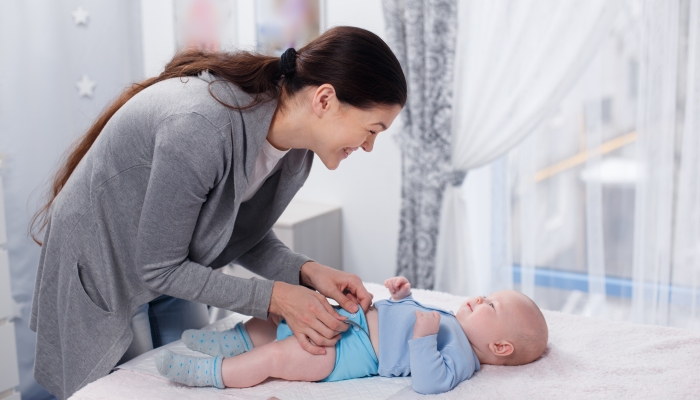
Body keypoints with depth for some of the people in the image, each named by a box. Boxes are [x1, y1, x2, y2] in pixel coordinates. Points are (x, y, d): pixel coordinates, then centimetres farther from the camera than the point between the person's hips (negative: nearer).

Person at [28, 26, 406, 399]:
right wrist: (273, 297, -29)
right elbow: (158, 269, -29)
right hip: (99, 273, -7)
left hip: (170, 274, 7)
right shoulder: (203, 125, -38)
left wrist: (306, 271, -18)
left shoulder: (293, 147, -13)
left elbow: (244, 236, -1)